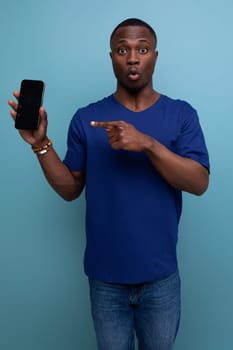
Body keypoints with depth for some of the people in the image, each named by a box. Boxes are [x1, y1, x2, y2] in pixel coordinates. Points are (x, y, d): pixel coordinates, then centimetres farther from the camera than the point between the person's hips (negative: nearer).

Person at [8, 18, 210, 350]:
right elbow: (70, 189, 1)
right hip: (105, 277, 1)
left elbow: (199, 183, -14)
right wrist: (41, 144, -14)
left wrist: (148, 144, -26)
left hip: (160, 276, 0)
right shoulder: (86, 118, -2)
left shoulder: (182, 114, -4)